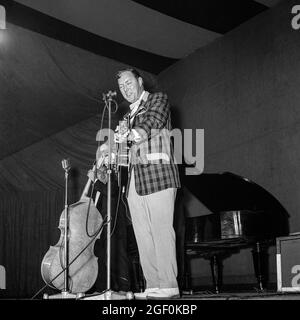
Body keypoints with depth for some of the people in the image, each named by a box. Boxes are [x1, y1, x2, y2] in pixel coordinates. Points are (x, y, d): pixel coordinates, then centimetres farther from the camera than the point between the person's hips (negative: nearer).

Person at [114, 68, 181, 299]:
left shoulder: (159, 99, 7)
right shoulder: (129, 115, 27)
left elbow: (152, 124, -13)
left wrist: (130, 135, -29)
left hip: (157, 173, -7)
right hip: (135, 180, 7)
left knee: (162, 231, -10)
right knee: (143, 236, 2)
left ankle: (168, 285, -8)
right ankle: (152, 286, 4)